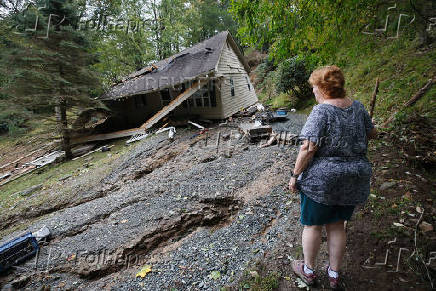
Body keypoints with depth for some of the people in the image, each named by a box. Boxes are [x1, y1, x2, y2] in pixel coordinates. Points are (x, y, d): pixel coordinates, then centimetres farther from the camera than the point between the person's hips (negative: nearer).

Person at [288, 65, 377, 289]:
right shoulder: (358, 107, 3)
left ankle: (308, 270, 31)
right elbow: (372, 134, 17)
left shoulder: (321, 111, -17)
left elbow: (308, 148, -23)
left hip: (321, 178, -6)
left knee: (312, 225, 13)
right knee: (336, 226, 20)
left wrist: (295, 175, -14)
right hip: (353, 179, 6)